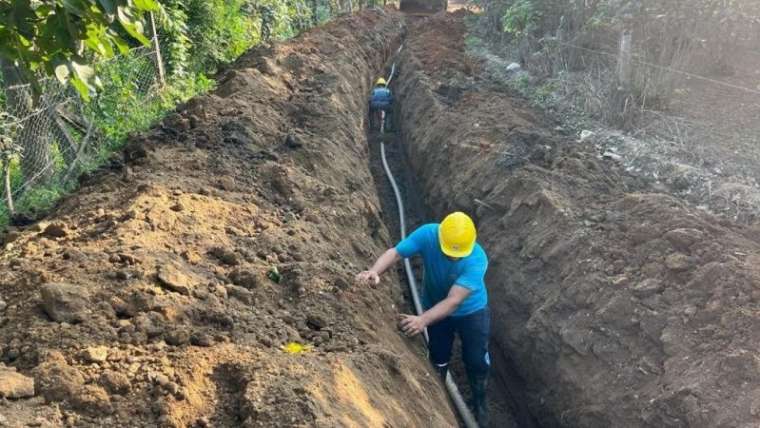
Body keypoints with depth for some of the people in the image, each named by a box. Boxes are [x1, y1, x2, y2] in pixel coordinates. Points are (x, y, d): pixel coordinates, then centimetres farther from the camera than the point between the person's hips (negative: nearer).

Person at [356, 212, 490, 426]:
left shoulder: (477, 260, -38)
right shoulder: (427, 234, -32)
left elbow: (453, 302, -42)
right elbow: (394, 253, -33)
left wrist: (423, 320, -55)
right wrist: (374, 272, -54)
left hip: (472, 312, -2)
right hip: (436, 308, 2)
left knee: (477, 361, 13)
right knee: (439, 359, 19)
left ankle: (479, 403, 42)